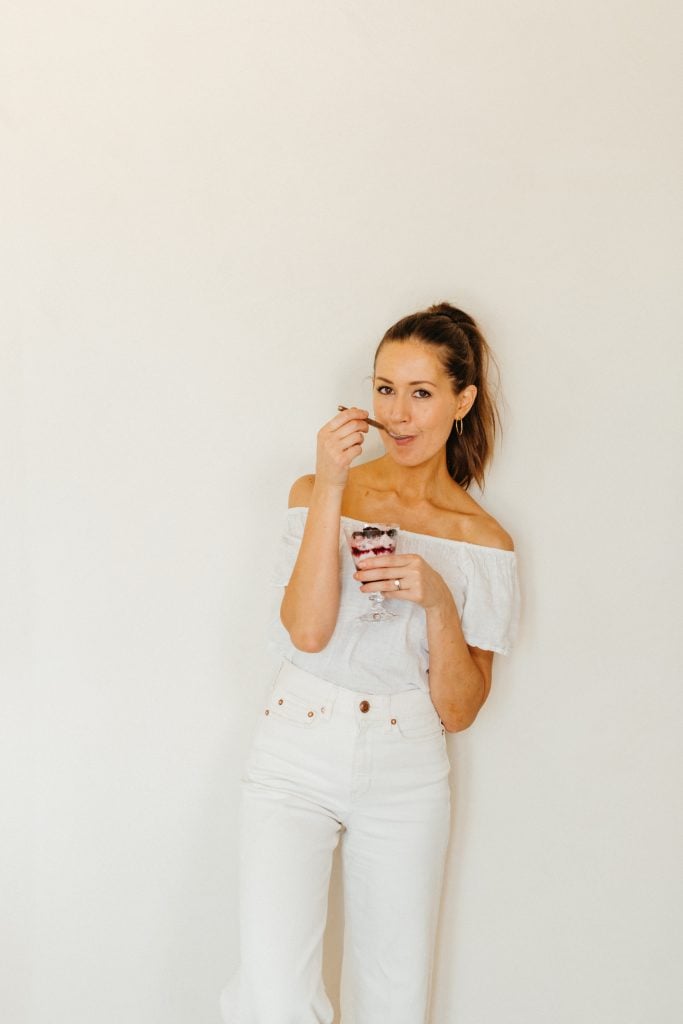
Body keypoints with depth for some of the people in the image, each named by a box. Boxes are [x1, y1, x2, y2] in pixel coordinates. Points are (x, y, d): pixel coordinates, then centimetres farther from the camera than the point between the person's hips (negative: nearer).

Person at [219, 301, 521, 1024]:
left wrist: (438, 600, -15)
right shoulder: (320, 493, 2)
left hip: (406, 777, 2)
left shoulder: (483, 542, 3)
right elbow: (307, 631, -15)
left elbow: (457, 711, 0)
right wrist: (328, 488, -17)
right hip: (295, 761, -1)